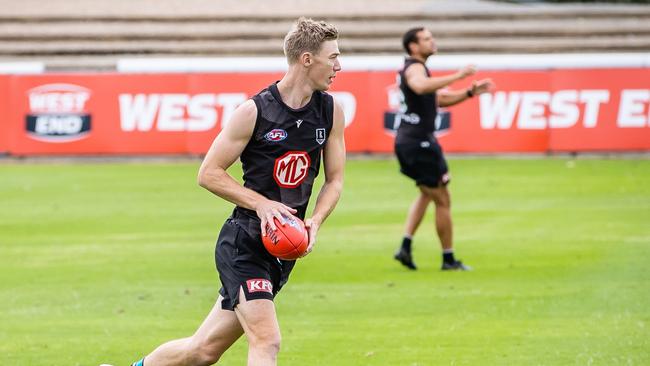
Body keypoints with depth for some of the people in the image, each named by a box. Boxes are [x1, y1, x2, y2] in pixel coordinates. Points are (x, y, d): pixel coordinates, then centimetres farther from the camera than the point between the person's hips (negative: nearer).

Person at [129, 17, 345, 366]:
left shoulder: (331, 111, 4)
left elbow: (334, 179, 13)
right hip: (243, 243, -6)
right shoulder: (255, 111, -13)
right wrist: (261, 203, -19)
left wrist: (316, 221, -6)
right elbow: (208, 173, -7)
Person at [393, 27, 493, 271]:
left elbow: (439, 99, 26)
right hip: (418, 141, -10)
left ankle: (405, 247, 15)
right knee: (442, 200, -1)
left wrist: (470, 92, 14)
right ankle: (449, 259, 6)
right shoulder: (414, 68, -14)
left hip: (408, 141, 10)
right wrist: (457, 76, -39)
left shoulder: (416, 69, 20)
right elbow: (420, 86, -39)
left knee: (427, 194, 24)